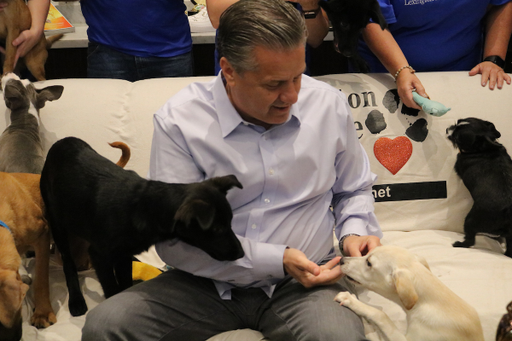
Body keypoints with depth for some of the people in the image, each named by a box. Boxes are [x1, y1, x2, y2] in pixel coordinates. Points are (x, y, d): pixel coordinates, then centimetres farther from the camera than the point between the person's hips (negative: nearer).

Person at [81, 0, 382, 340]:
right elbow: (174, 240, -14)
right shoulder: (178, 121, -12)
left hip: (303, 282, 1)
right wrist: (277, 260, -18)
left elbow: (354, 190, 18)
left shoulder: (330, 105, -1)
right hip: (208, 283, 0)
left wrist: (355, 232, -5)